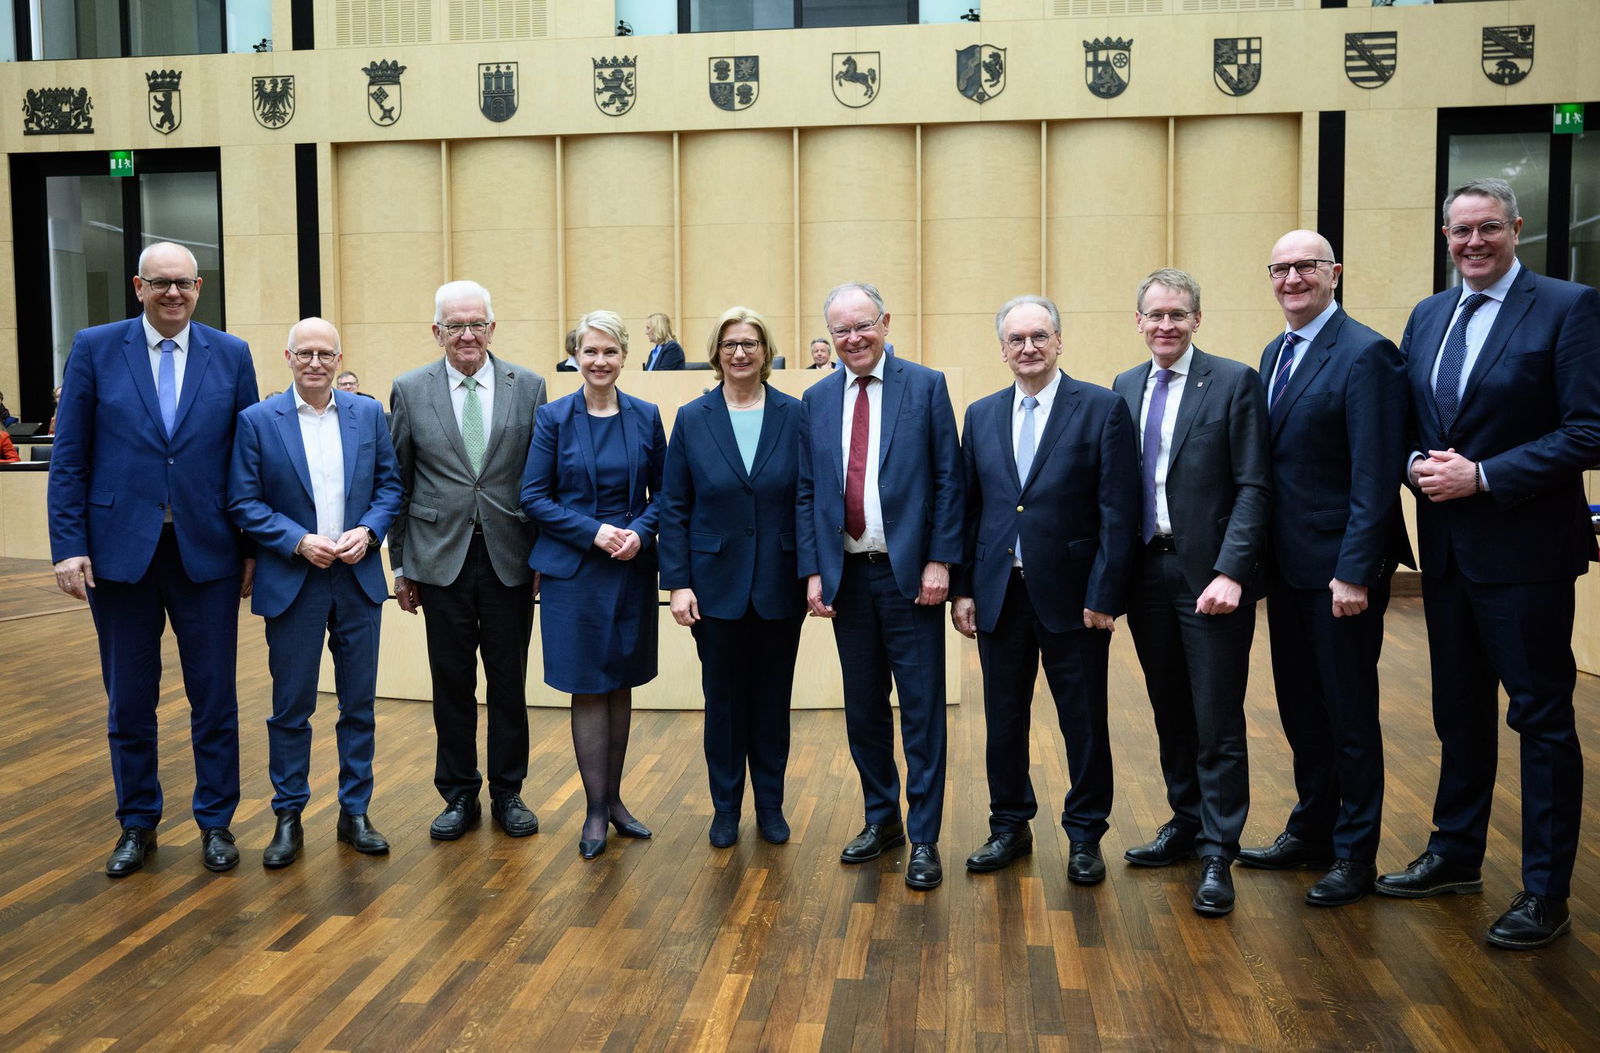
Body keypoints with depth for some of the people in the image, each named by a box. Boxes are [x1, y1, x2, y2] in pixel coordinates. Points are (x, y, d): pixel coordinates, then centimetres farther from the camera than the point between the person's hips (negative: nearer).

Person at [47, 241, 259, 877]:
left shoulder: (231, 356, 3)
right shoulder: (95, 349, 1)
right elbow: (69, 458, 0)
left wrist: (254, 547, 1)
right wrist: (68, 546, -6)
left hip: (206, 552, 0)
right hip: (120, 549, 0)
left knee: (214, 698, 7)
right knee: (128, 701, 11)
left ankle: (216, 822, 22)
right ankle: (138, 824, 27)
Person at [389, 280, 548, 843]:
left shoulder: (529, 387, 2)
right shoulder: (410, 390, 2)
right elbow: (398, 483, 5)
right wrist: (401, 564, 5)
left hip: (511, 558, 0)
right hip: (442, 558, 0)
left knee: (509, 683, 8)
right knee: (451, 685, 8)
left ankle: (508, 794, 23)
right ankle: (459, 796, 23)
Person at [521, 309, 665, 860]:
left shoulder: (645, 417, 4)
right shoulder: (554, 417, -3)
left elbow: (661, 492, 7)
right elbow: (534, 497, -4)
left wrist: (640, 532, -11)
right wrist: (592, 532, -15)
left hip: (632, 568, 3)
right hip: (574, 570, -2)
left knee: (621, 685, 10)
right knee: (589, 689, 2)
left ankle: (613, 800, 23)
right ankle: (595, 810, 12)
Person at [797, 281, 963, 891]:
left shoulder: (925, 386, -1)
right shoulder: (817, 400, 9)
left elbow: (948, 481, -4)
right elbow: (806, 493, 9)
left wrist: (939, 562, -11)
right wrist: (813, 571, 2)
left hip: (910, 574, -3)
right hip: (847, 576, 4)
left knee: (921, 709, 1)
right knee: (862, 708, 12)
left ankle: (924, 839, 11)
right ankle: (881, 818, 29)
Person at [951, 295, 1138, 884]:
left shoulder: (1103, 409, -4)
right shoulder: (981, 416, 9)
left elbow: (1118, 514, -8)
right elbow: (968, 509, 10)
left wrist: (1103, 595, -13)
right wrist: (963, 588, 4)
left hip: (1072, 595, -3)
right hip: (999, 594, 4)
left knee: (1084, 723, 7)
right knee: (1003, 720, 12)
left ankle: (1085, 836, 23)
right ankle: (1010, 827, 28)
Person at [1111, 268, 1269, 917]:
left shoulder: (1234, 382, -5)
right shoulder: (1125, 388, 11)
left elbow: (1253, 487, -10)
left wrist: (1230, 572, -19)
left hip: (1210, 576, -5)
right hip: (1147, 572, 5)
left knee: (1217, 721, 0)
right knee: (1170, 714, 15)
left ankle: (1217, 853, 11)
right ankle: (1186, 822, 31)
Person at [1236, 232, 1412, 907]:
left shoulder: (1365, 354, -13)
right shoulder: (1274, 354, 12)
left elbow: (1375, 477, -18)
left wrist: (1355, 572, -22)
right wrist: (1260, 554, 8)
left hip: (1340, 570, -8)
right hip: (1288, 565, 8)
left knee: (1350, 715, 4)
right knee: (1301, 709, 16)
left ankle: (1354, 855, 18)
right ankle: (1311, 832, 31)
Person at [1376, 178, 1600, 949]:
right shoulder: (1427, 316, 11)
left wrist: (1482, 475, -19)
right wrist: (1417, 464, -7)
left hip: (1526, 547, -6)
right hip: (1446, 545, 6)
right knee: (1459, 710, 17)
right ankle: (1456, 854, 32)